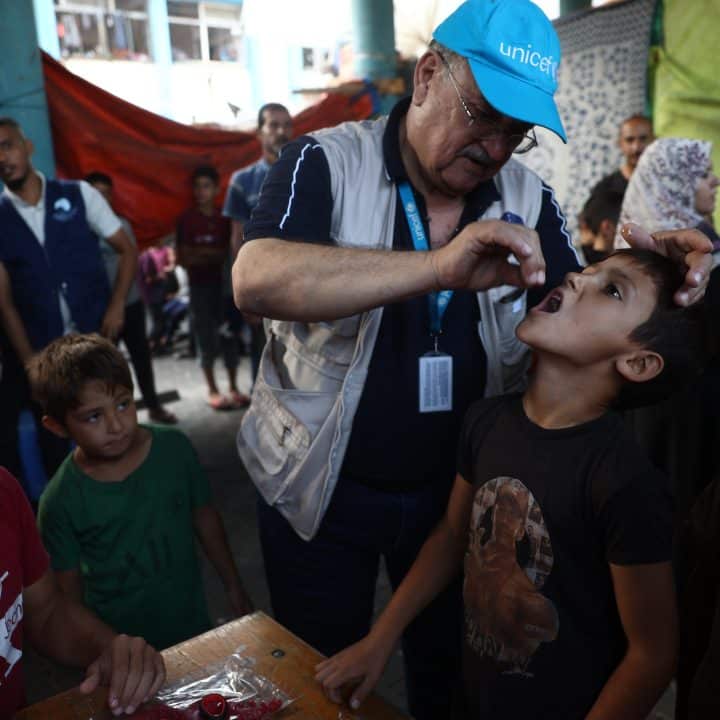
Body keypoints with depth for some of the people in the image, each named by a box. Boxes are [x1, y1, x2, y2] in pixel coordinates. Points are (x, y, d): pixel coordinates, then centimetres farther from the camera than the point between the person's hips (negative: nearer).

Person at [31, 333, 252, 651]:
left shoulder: (174, 448, -14)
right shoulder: (60, 502, -19)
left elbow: (204, 517, -1)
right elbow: (68, 592, -8)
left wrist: (233, 586, 7)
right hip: (118, 643, -2)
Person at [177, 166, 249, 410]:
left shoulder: (224, 218, 6)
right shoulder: (186, 220, 0)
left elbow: (231, 252, 8)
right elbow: (183, 258, -1)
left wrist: (208, 254, -10)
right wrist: (216, 256, -13)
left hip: (224, 282, 2)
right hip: (200, 285, -2)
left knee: (230, 335, 3)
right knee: (206, 338, -1)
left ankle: (234, 388, 13)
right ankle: (212, 390, 9)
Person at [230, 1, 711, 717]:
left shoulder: (529, 202, -2)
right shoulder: (326, 163, -15)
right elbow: (256, 281, -32)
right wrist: (439, 266, -42)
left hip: (458, 488, 3)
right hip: (322, 488, -2)